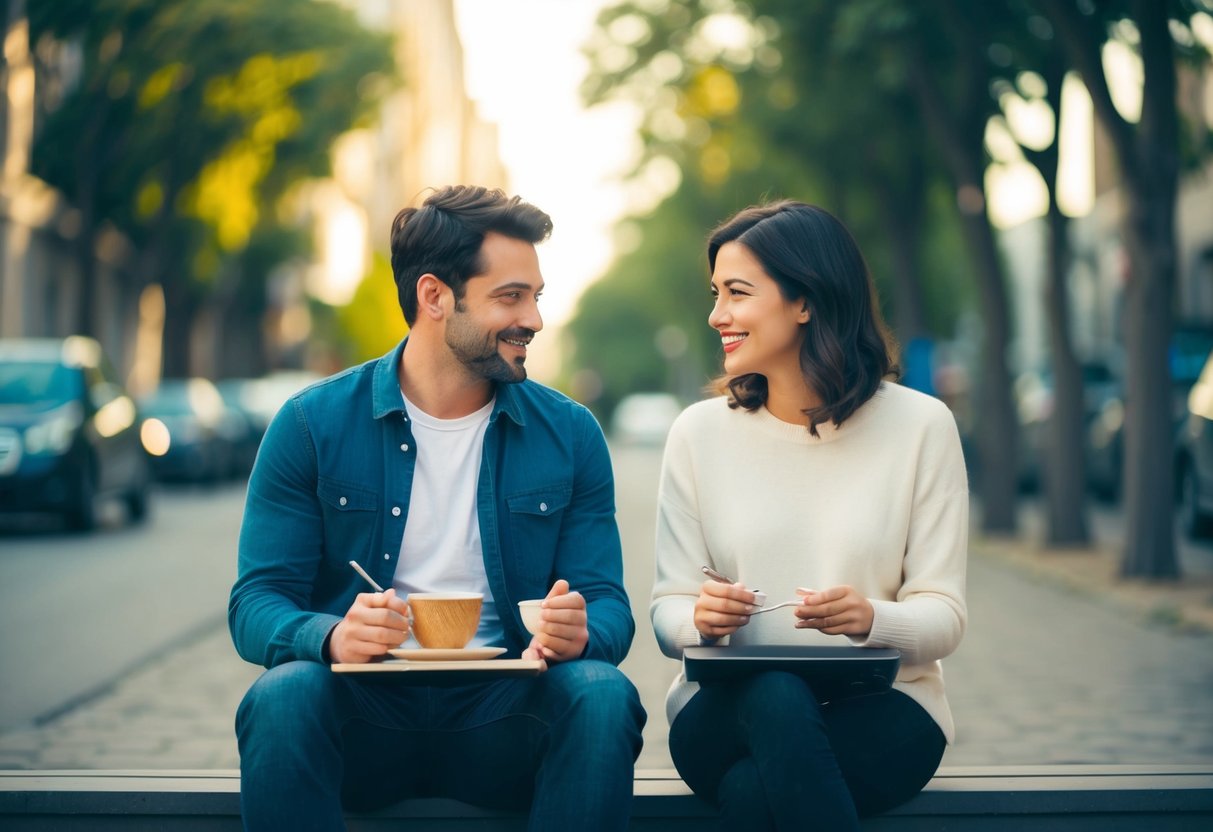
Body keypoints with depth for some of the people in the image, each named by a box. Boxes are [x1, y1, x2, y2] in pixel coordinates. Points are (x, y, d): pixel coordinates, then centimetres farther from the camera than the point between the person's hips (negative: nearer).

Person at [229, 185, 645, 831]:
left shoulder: (569, 435, 7)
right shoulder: (313, 425, 1)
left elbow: (607, 605, 4)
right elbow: (255, 604, -3)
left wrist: (579, 632, -22)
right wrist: (331, 636, -27)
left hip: (500, 717, 2)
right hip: (366, 713, -1)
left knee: (602, 696, -29)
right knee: (283, 695, -33)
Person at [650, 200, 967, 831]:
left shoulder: (920, 425, 0)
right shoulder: (699, 431, 5)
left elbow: (944, 617, -1)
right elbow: (668, 612, 5)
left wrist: (872, 619, -23)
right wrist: (701, 621, -19)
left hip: (881, 710, -2)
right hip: (726, 705, 2)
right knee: (773, 696, -36)